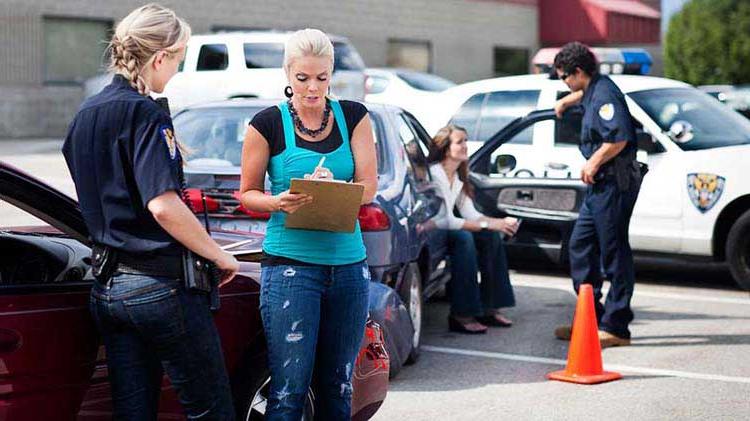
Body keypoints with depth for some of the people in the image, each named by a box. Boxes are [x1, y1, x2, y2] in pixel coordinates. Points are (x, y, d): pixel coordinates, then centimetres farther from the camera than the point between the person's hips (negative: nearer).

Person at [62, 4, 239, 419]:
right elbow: (163, 206, -23)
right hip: (160, 284, -8)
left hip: (106, 286, 9)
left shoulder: (85, 114, 12)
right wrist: (219, 256, -12)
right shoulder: (145, 113, -15)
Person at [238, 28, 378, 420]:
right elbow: (247, 192, 5)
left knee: (337, 387, 11)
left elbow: (368, 186, 2)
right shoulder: (268, 123, -2)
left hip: (349, 265, 3)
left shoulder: (353, 116, 6)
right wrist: (279, 202, -16)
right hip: (290, 265, -3)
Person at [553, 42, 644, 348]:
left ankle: (615, 328, -2)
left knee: (614, 253, -6)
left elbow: (619, 137, -27)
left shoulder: (604, 93, -15)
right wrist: (565, 102, 59)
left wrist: (594, 162, -15)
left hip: (615, 182, -11)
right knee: (580, 245, 14)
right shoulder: (594, 90, 16)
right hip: (600, 184, 11)